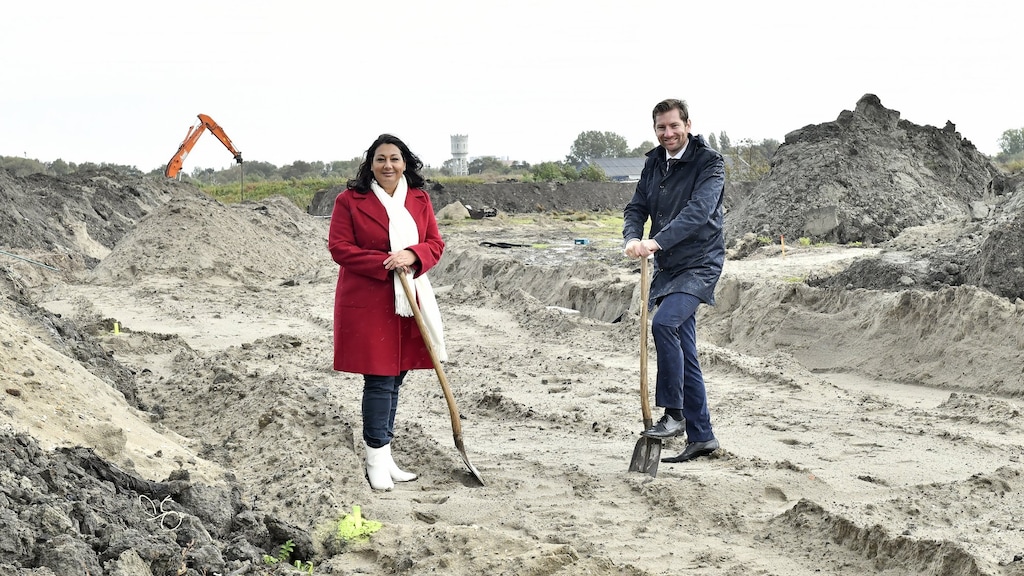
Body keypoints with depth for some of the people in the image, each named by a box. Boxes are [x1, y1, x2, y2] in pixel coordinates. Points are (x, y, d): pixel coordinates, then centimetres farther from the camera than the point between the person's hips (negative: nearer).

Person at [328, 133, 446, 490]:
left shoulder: (419, 200, 9)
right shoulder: (349, 201, -5)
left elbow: (435, 243, 8)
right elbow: (340, 248, -9)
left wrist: (412, 256, -15)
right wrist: (386, 264, -18)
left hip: (410, 299, 5)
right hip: (367, 303, -5)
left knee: (395, 378, 10)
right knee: (379, 380, -7)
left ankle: (384, 455, 21)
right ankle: (377, 460, 2)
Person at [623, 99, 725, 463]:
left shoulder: (709, 163, -10)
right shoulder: (654, 163, 11)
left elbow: (698, 211, -24)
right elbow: (636, 208, 7)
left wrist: (657, 241, -34)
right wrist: (633, 238, -15)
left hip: (699, 265, -7)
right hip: (667, 268, 7)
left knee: (664, 323, -29)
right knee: (684, 352, 9)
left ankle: (674, 414, -20)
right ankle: (701, 436, 16)